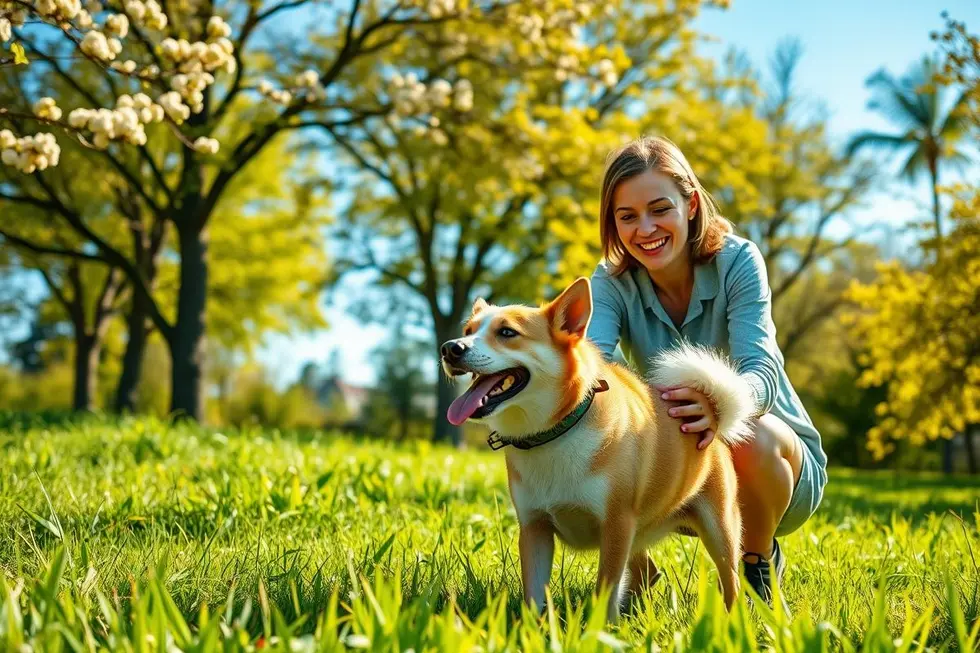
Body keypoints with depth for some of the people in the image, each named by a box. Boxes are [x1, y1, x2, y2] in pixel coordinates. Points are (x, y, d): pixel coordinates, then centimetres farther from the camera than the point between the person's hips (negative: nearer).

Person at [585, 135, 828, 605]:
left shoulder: (737, 261, -17)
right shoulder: (612, 282, -9)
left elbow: (761, 373, -30)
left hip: (778, 459, -2)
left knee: (751, 433, -37)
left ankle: (759, 562, -6)